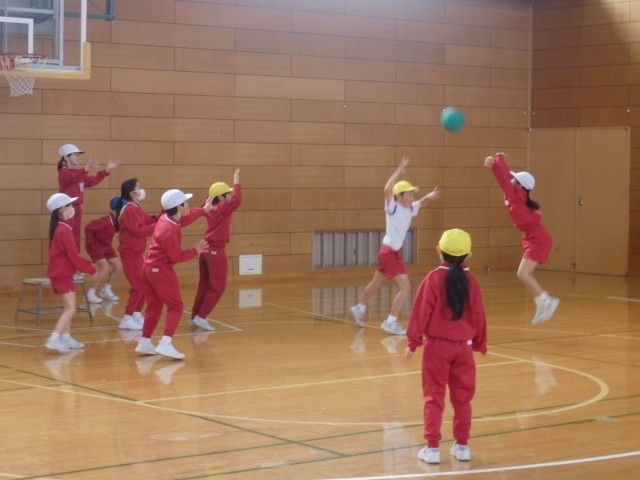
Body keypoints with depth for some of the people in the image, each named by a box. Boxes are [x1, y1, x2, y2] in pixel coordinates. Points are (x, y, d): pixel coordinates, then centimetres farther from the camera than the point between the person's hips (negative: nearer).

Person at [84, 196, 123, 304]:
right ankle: (91, 293, -10)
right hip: (96, 245, -8)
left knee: (118, 266, 6)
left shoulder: (118, 222, -6)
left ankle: (106, 290, 22)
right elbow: (88, 228, -30)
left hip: (106, 246, 8)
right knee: (105, 267, -19)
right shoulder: (106, 221, -30)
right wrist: (91, 243, -21)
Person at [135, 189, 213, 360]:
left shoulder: (167, 218, 2)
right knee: (176, 306, -5)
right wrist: (195, 251, -6)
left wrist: (204, 210, 26)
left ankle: (144, 343, 20)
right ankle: (165, 344, -16)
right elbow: (177, 257, -18)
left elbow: (184, 219, 23)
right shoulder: (169, 231, -25)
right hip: (161, 271, -9)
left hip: (149, 268, 10)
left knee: (154, 307, 17)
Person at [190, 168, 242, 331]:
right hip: (216, 251, -8)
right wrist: (236, 183, -23)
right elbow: (236, 200, -32)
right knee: (217, 287, -1)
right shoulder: (221, 208, -16)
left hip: (207, 249, 8)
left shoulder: (211, 208, 7)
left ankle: (195, 316, 21)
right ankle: (201, 317, -3)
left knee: (205, 285, 16)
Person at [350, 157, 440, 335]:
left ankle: (359, 308, 45)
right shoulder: (393, 207, -16)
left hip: (395, 252, 9)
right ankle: (390, 322, -8)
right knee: (406, 287, -14)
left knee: (376, 283, 25)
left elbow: (422, 201, 14)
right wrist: (400, 170, -32)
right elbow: (387, 190, -31)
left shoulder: (410, 209, 3)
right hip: (389, 252, -9)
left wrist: (430, 195, -10)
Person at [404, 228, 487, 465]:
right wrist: (480, 344, 19)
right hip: (464, 346, 3)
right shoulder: (470, 280, -1)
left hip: (437, 346, -3)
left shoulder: (434, 278, -11)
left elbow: (421, 312, -11)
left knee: (434, 397, 4)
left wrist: (413, 342, -3)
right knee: (462, 397, 13)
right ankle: (462, 445, 18)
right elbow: (478, 315, 5)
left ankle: (432, 447, 3)